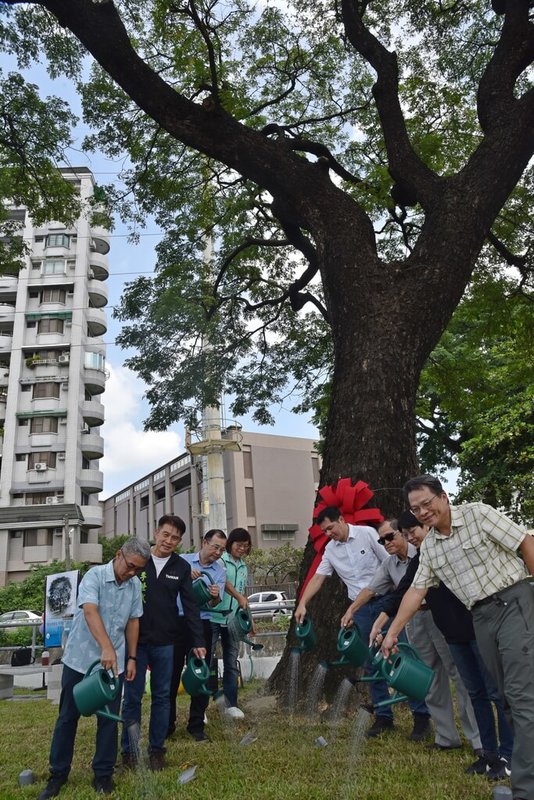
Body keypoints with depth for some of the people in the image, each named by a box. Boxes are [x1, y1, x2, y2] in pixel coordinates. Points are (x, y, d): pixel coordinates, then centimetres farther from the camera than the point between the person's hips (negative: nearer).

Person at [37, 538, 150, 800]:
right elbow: (90, 611, -33)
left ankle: (103, 774, 24)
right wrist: (106, 648, -44)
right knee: (67, 717, 11)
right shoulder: (94, 576, -18)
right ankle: (58, 774, 26)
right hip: (80, 659, -3)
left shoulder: (135, 585, -1)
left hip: (113, 663, 3)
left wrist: (132, 658, 6)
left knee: (109, 719, 8)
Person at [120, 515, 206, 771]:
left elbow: (190, 606, 1)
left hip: (164, 643, 2)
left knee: (162, 697, 11)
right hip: (134, 640, -1)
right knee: (132, 697, 7)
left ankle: (157, 749, 26)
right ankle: (129, 751, 23)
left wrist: (198, 641, -4)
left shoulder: (182, 567, 1)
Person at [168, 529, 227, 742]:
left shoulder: (219, 571, 4)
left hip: (202, 625, 1)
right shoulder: (183, 560, 2)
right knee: (171, 674, 6)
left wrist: (215, 597, -29)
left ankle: (196, 725, 20)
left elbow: (214, 603, -6)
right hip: (177, 622, -1)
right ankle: (167, 724, 21)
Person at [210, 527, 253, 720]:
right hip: (213, 617, -6)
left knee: (231, 663, 10)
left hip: (233, 620, 6)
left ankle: (231, 705, 19)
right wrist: (238, 596, -36)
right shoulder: (220, 560, -6)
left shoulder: (243, 567, 15)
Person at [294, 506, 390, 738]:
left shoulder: (367, 534, -8)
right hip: (360, 609, 5)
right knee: (371, 663, 7)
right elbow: (317, 578, 7)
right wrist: (302, 604, -4)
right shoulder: (330, 550, 6)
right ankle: (383, 716, 16)